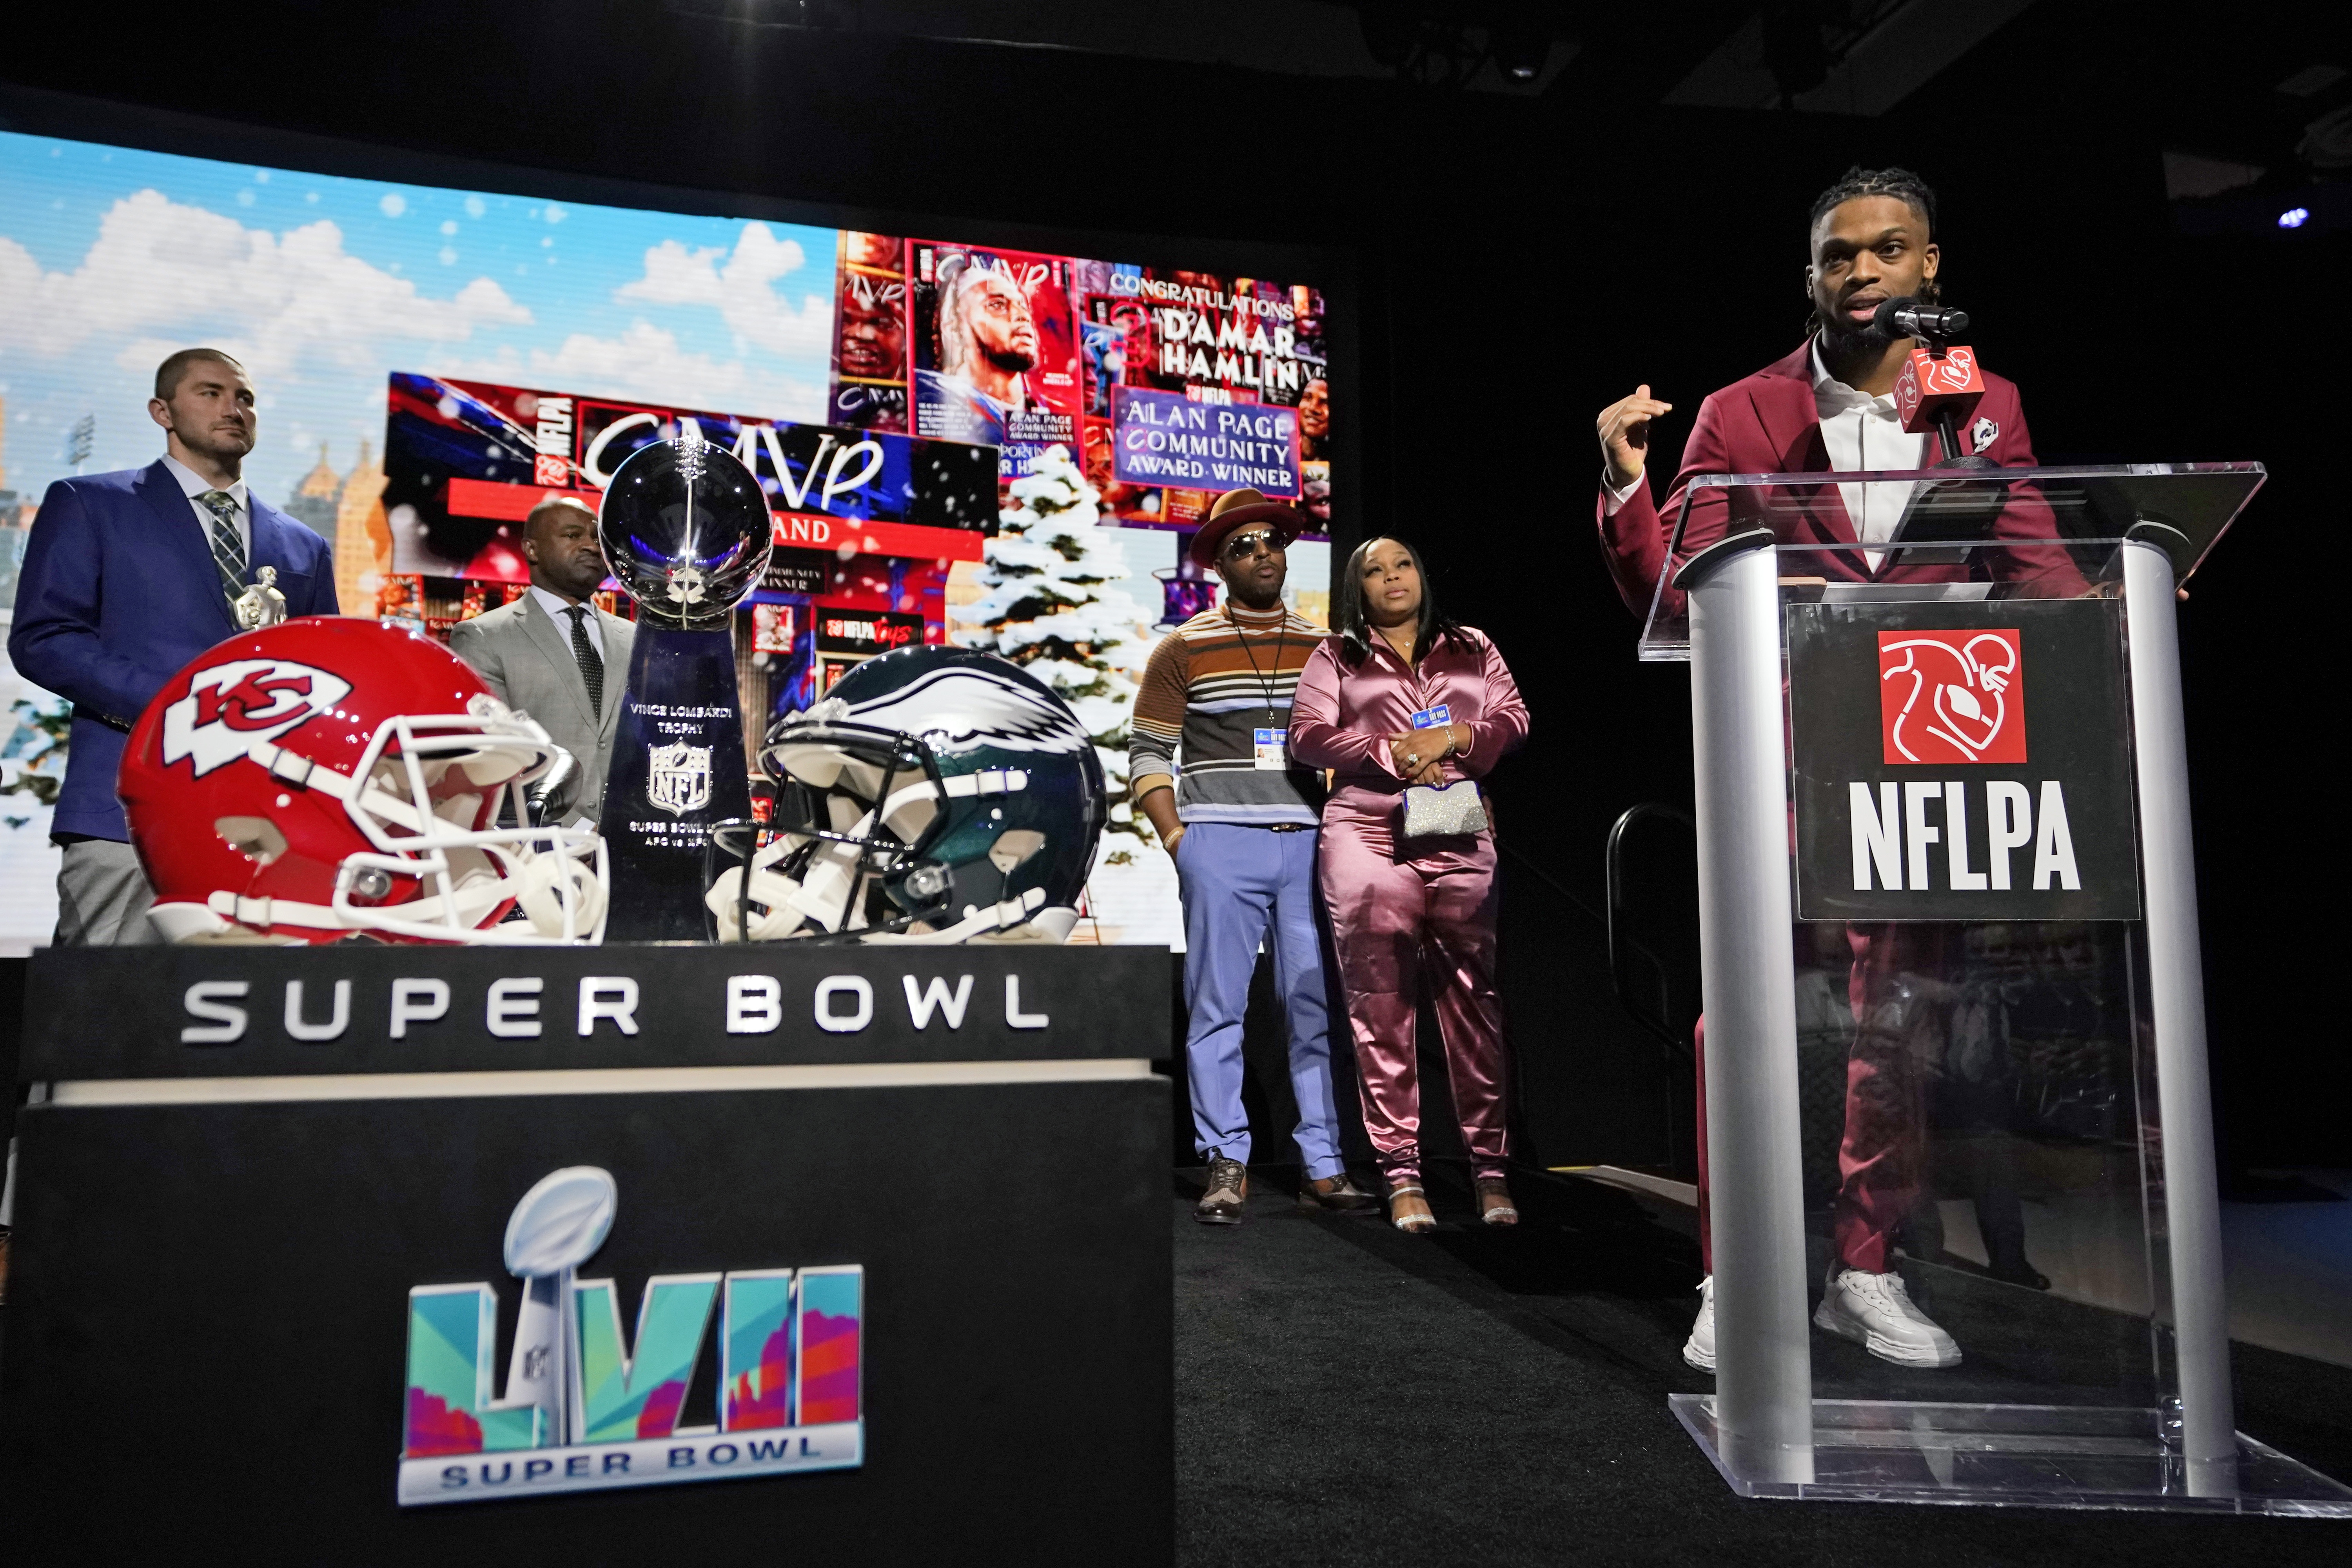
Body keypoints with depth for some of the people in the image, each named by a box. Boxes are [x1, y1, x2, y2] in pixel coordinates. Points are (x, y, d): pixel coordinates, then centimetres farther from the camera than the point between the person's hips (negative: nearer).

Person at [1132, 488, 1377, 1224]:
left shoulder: (1324, 648, 14)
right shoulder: (1185, 650, 6)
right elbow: (1148, 755, 6)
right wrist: (1177, 839, -4)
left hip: (1311, 845, 2)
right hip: (1221, 844, -2)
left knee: (1318, 1006, 2)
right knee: (1218, 1006, -1)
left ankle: (1323, 1165, 10)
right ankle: (1226, 1166, 7)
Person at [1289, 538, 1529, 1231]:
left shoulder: (1472, 650, 20)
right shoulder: (1335, 658, 15)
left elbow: (1513, 719, 11)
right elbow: (1307, 734, 3)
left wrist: (1453, 737, -8)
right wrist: (1389, 753, -10)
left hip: (1460, 839, 1)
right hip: (1367, 834, -1)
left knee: (1474, 1002, -2)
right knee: (1381, 1005, -5)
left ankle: (1491, 1168, 4)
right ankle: (1401, 1174, 0)